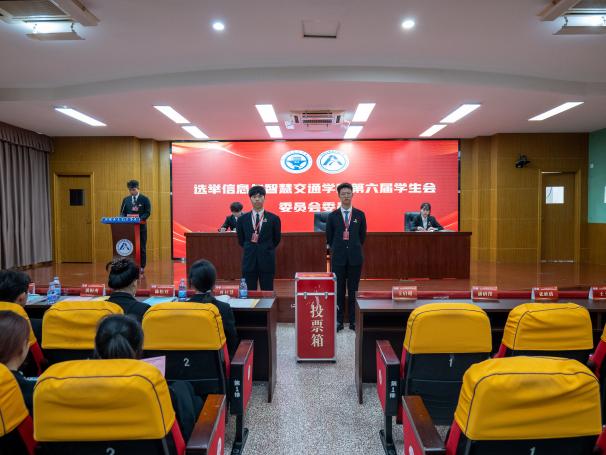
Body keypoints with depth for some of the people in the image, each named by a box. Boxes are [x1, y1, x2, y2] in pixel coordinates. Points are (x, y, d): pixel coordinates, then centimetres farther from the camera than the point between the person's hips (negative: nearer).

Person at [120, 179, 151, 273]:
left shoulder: (145, 199, 0)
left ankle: (142, 267, 9)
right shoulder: (126, 199, 11)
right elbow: (122, 212, 12)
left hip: (141, 226, -3)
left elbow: (148, 212, -6)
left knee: (142, 247, 2)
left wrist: (140, 219, -22)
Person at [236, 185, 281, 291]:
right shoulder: (242, 219, 4)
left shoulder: (273, 218, 0)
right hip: (249, 261, 1)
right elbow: (241, 240, 13)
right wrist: (250, 249, 10)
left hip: (267, 261, -1)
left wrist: (266, 249, 10)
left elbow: (276, 239, 9)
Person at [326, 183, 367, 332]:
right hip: (338, 258, 0)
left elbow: (362, 235, 12)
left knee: (353, 290, 5)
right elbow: (329, 237, 9)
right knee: (338, 290, 4)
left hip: (355, 257, 0)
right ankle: (338, 321, 13)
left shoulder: (360, 215, 4)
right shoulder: (333, 216, 2)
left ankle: (353, 321, 14)